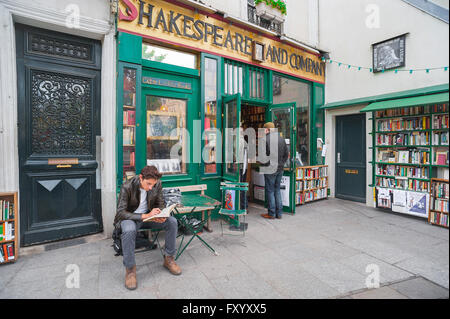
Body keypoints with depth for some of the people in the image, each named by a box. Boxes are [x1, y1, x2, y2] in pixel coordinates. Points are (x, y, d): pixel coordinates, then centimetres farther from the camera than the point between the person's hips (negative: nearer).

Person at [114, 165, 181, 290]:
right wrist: (145, 215, -35)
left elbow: (160, 204, 1)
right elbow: (121, 213, -23)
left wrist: (160, 216, -23)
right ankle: (130, 269, -16)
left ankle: (168, 259, -1)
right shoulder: (127, 187, -23)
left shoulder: (157, 184, -13)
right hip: (130, 217, -3)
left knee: (172, 222, -18)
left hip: (149, 216, 4)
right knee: (129, 230, -38)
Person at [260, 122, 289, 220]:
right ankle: (279, 213, 20)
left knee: (270, 191, 3)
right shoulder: (281, 138, 8)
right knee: (277, 190, 15)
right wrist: (282, 163, 13)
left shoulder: (266, 139, -12)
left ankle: (271, 214, 10)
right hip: (280, 168, 6)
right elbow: (287, 154, 9)